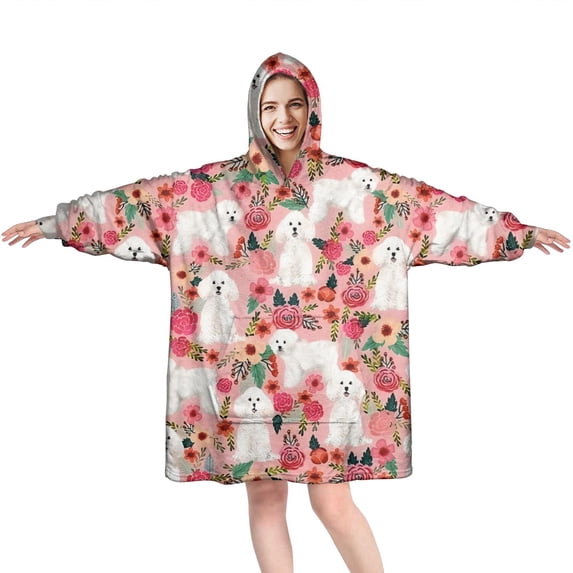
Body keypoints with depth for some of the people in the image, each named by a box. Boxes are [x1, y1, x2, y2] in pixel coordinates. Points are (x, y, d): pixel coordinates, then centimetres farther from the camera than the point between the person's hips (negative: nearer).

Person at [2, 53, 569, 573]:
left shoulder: (355, 183, 2)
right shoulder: (215, 186, 3)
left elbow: (431, 205, 1)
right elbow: (144, 199, 4)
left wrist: (519, 231, 1)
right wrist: (57, 221, 4)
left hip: (323, 369, -1)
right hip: (250, 369, 2)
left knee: (332, 501, 1)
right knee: (264, 495, 12)